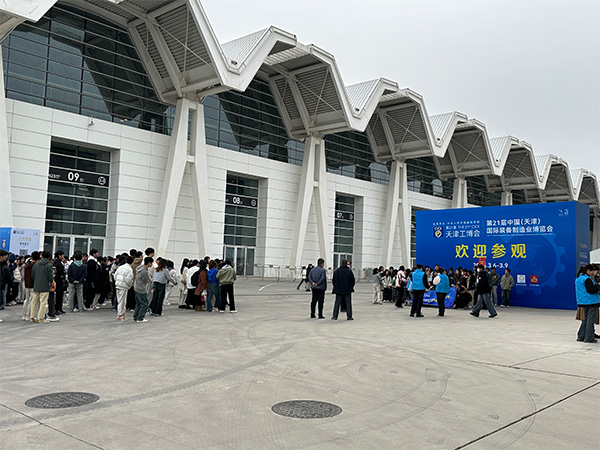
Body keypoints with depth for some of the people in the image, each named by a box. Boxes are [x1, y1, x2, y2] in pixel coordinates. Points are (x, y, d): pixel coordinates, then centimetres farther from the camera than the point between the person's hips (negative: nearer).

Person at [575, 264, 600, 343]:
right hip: (591, 301, -9)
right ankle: (589, 338, 0)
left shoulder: (578, 278, 13)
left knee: (585, 318, 15)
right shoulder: (587, 279, -16)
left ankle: (581, 336, 17)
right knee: (591, 319, -3)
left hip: (583, 302, 9)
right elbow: (592, 290, -19)